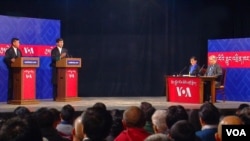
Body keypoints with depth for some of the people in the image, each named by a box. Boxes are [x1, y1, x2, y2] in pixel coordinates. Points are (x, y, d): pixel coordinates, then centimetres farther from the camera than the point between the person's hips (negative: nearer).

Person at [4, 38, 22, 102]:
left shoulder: (19, 51, 16)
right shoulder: (9, 51, -4)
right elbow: (5, 59, -13)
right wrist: (10, 60, -29)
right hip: (12, 69, -6)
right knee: (11, 84, -4)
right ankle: (10, 99, -1)